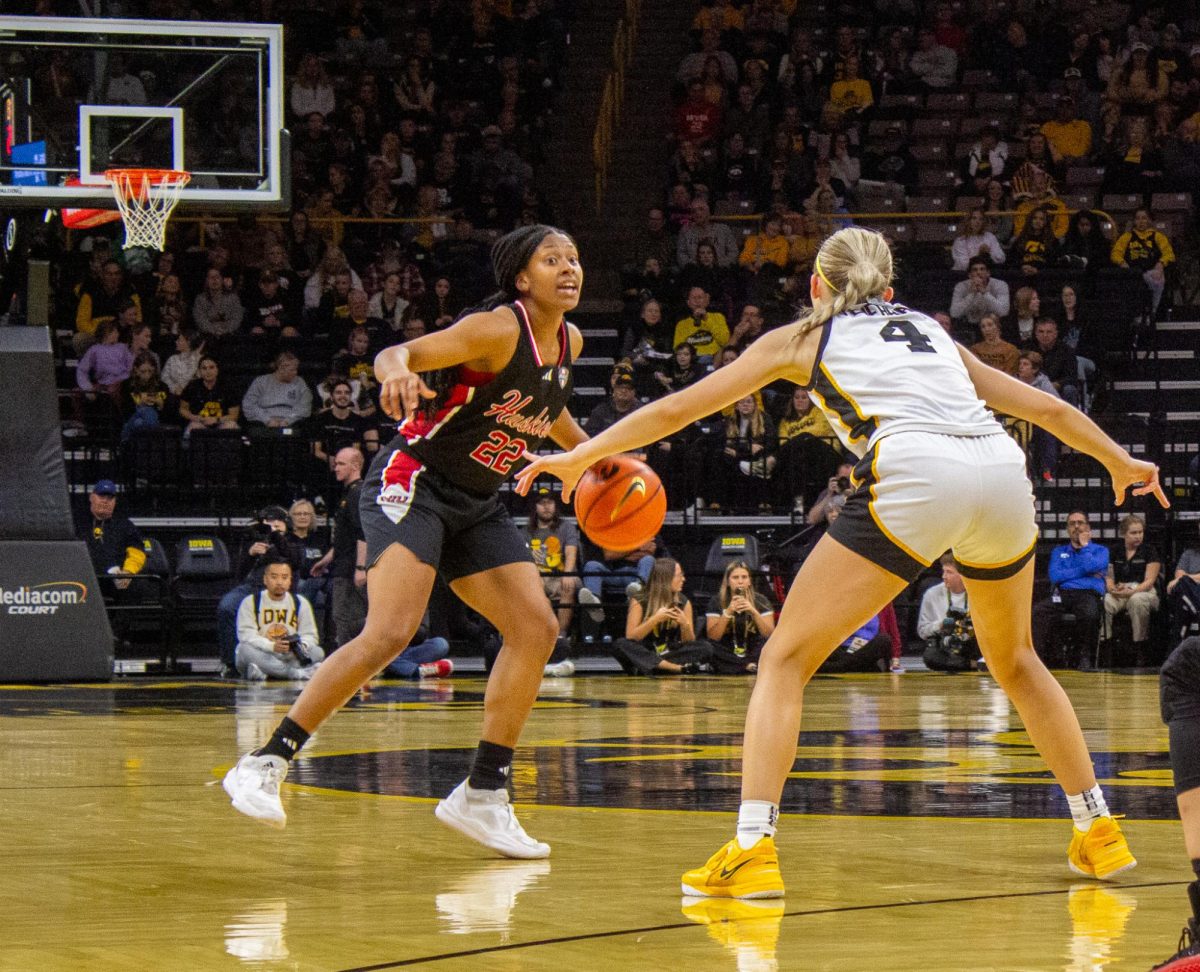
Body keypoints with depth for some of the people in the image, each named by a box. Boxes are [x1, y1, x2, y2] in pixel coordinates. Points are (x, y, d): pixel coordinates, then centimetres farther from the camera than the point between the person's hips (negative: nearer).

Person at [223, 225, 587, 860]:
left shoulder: (568, 342, 5)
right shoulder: (497, 330, -19)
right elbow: (397, 354, -28)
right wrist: (398, 370, -49)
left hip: (477, 503, 8)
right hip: (413, 484, -8)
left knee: (536, 629, -1)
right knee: (390, 633, -23)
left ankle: (482, 795, 5)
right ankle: (264, 766, -17)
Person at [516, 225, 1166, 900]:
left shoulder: (803, 337, 24)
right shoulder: (930, 330, 34)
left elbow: (678, 409, 27)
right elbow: (1048, 408, 39)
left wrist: (579, 457, 38)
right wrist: (1121, 462, 55)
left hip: (915, 477, -4)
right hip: (1004, 470, 5)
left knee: (786, 659, 5)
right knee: (1014, 658, 29)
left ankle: (752, 851, -9)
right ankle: (1099, 833, 30)